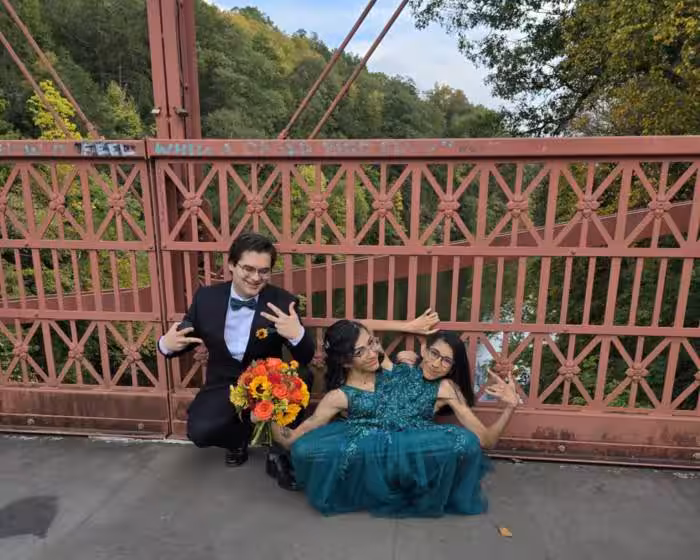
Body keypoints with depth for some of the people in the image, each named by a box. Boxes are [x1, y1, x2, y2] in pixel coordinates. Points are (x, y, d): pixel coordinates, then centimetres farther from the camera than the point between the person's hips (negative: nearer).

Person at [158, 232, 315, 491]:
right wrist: (167, 344, -18)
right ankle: (238, 439, 14)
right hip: (224, 384, 2)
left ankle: (281, 453, -5)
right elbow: (180, 341, 7)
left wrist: (297, 334, -37)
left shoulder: (282, 302, -13)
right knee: (200, 431, -26)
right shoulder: (206, 297, -6)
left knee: (301, 381, -32)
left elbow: (305, 359, -14)